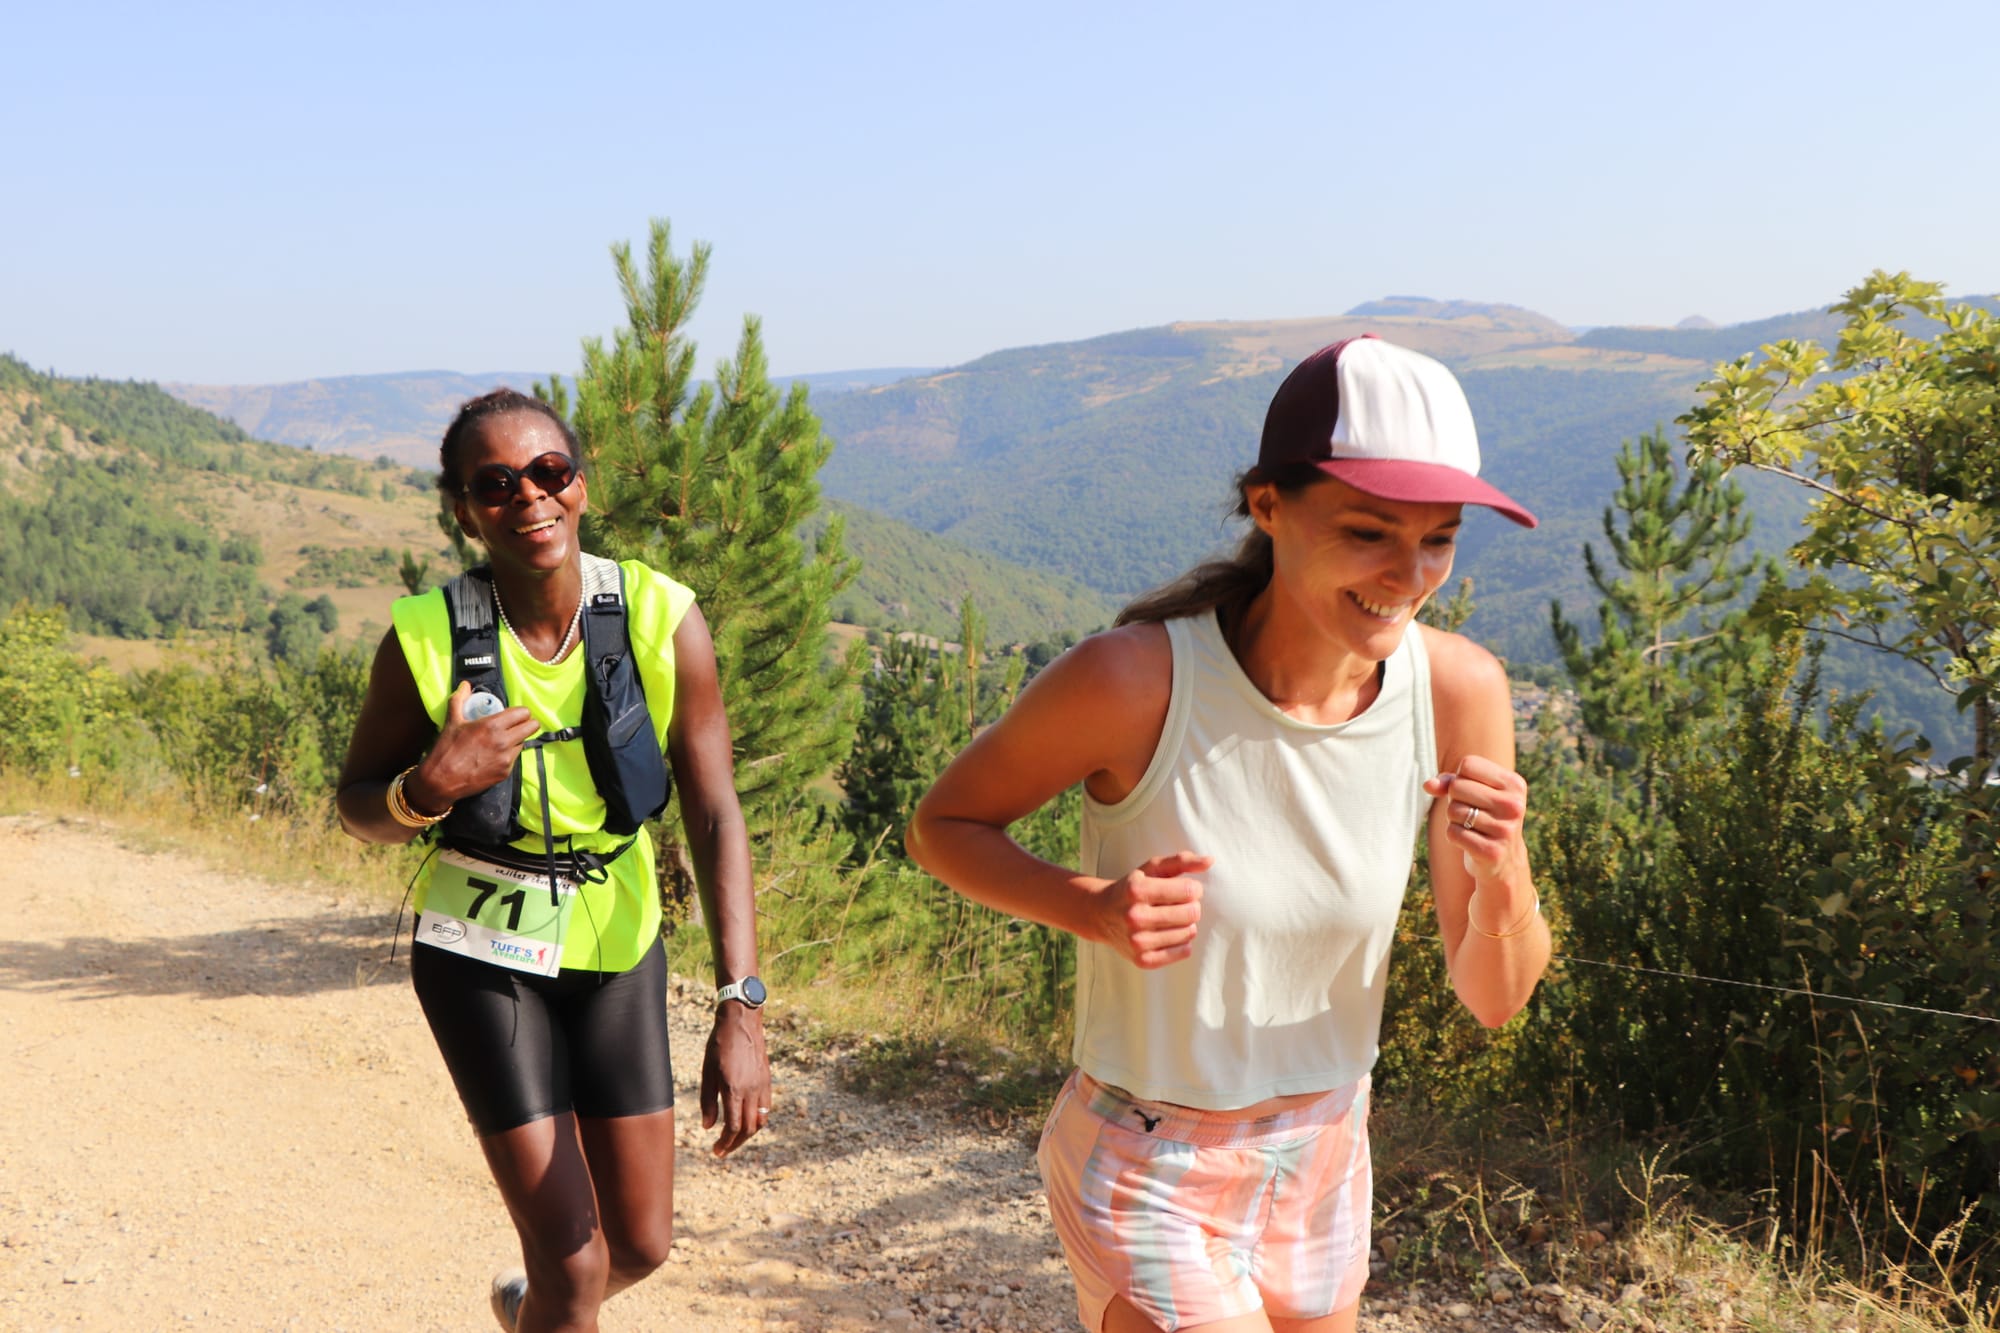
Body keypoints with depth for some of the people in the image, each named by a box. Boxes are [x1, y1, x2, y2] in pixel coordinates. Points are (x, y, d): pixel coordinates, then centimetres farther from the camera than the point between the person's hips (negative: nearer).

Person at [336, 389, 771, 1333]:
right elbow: (360, 806, -2)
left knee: (641, 1245, 13)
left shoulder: (662, 619, -15)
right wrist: (429, 790, -26)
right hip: (484, 952, -2)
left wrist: (740, 1007, -25)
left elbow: (715, 816, -17)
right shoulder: (426, 639, -16)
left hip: (617, 945, 2)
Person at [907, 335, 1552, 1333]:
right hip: (1150, 1172, -4)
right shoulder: (1135, 681, -25)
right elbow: (943, 826, -8)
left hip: (1324, 1156, 5)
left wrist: (1501, 875, -26)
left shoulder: (1458, 689, -13)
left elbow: (1496, 999, -5)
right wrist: (1092, 906, -26)